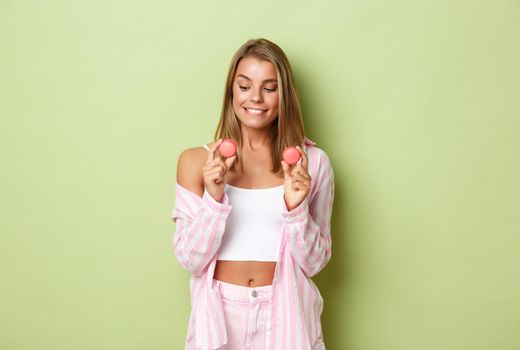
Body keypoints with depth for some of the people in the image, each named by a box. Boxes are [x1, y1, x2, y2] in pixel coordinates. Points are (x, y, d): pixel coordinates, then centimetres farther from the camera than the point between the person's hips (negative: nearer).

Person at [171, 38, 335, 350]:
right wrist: (214, 198, -21)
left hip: (285, 315, 0)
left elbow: (314, 262, -3)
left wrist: (296, 208, -19)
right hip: (219, 313, 0)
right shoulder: (195, 160, -5)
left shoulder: (313, 162, -5)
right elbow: (189, 259, -7)